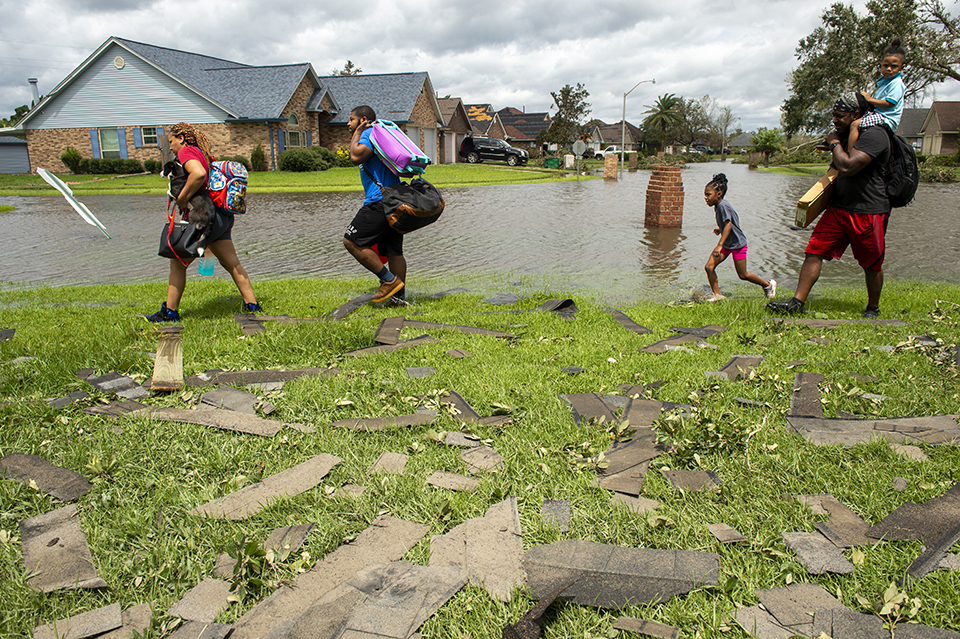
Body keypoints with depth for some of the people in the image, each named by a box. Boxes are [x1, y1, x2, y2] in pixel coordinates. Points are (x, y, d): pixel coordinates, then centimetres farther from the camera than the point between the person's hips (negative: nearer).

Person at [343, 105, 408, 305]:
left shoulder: (370, 133, -5)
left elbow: (356, 157, -21)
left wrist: (356, 135, -5)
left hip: (380, 202, -10)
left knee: (352, 242, -7)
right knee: (393, 251, 11)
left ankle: (389, 280, -6)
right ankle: (399, 296, 13)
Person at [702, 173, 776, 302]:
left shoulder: (723, 206, -23)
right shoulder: (717, 206, 4)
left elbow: (728, 224, -32)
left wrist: (719, 245, -38)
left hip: (738, 244, -9)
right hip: (726, 244, 9)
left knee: (743, 275, 4)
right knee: (709, 267, -5)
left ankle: (768, 284, 26)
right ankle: (717, 295, 5)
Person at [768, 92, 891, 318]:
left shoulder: (874, 135, -14)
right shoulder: (845, 135, 15)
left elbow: (847, 167, -25)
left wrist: (834, 143, -11)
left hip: (868, 213, -8)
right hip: (838, 208, 8)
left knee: (871, 265, 7)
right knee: (814, 252, -4)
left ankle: (873, 309, 25)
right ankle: (797, 303, -4)